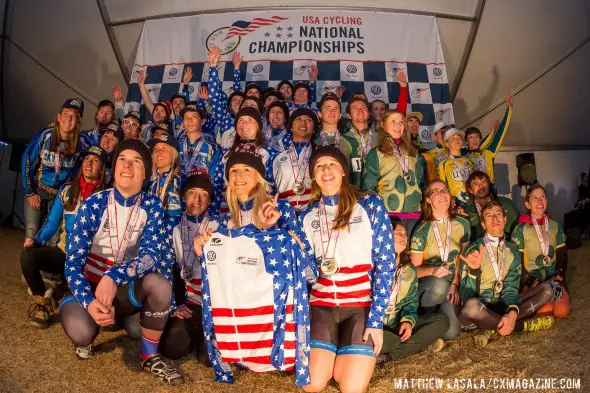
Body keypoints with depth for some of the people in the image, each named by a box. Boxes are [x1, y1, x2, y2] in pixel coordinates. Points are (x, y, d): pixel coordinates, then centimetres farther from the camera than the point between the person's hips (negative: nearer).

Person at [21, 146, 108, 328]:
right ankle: (42, 301, -1)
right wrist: (37, 240, -10)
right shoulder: (67, 190, 8)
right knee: (27, 256, -25)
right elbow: (52, 223, 9)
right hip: (63, 253, 4)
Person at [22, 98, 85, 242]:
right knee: (32, 231, -4)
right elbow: (26, 162, -9)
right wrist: (30, 193, -7)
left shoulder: (78, 142, -11)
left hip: (60, 193, 2)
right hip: (37, 190, -1)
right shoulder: (45, 135, -16)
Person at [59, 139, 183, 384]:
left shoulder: (152, 206, -8)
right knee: (79, 329, -34)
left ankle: (149, 356, -7)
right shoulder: (93, 204, -12)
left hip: (127, 289, 1)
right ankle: (86, 338, 7)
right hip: (91, 287, -1)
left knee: (159, 283, -32)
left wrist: (114, 277, -39)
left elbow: (151, 253, -21)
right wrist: (89, 301, -34)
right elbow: (73, 262, -16)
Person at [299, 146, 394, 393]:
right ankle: (332, 356, 25)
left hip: (362, 304, -2)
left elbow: (385, 263, -5)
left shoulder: (370, 205, -1)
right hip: (321, 304, 2)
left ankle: (350, 358, 23)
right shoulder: (308, 216, 7)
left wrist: (376, 319, -11)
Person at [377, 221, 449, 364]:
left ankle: (388, 356, -20)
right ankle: (423, 342, -19)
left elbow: (411, 302, 10)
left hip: (397, 324, 6)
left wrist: (408, 321, -12)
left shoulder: (409, 270, 11)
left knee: (442, 319, -8)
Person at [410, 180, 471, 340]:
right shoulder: (422, 230, -8)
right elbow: (415, 268, -7)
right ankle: (422, 313, -8)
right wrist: (433, 271, -27)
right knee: (440, 286, -39)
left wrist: (455, 285, -6)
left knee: (450, 332, -19)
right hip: (426, 285, -2)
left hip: (451, 284, 2)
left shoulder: (462, 224, 3)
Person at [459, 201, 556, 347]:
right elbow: (466, 296, -15)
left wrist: (512, 313, -25)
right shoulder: (473, 250, -9)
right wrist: (474, 270, -33)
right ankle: (524, 325, -16)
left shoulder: (512, 251, 7)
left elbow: (511, 288, -5)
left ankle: (494, 329, -19)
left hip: (502, 307, 5)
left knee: (547, 290, -6)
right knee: (471, 305, -40)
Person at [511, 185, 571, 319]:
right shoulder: (521, 229, -7)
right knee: (546, 309, -26)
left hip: (553, 277, 4)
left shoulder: (555, 226, 7)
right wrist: (531, 283, -14)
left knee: (562, 311, -20)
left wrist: (559, 277, -5)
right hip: (531, 278, -3)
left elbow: (562, 255, 9)